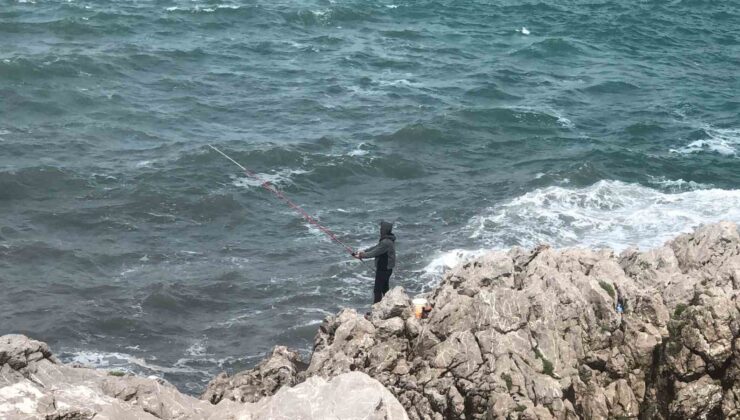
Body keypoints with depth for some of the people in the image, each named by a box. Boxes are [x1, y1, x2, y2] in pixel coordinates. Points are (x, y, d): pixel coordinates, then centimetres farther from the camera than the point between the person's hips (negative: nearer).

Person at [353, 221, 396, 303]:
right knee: (385, 289, 20)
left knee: (377, 290, -3)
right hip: (387, 269, 10)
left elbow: (374, 253, -23)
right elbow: (376, 247, 12)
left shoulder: (386, 243, -26)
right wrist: (364, 251, 4)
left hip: (383, 269, -10)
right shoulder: (388, 240, 6)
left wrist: (361, 255, -12)